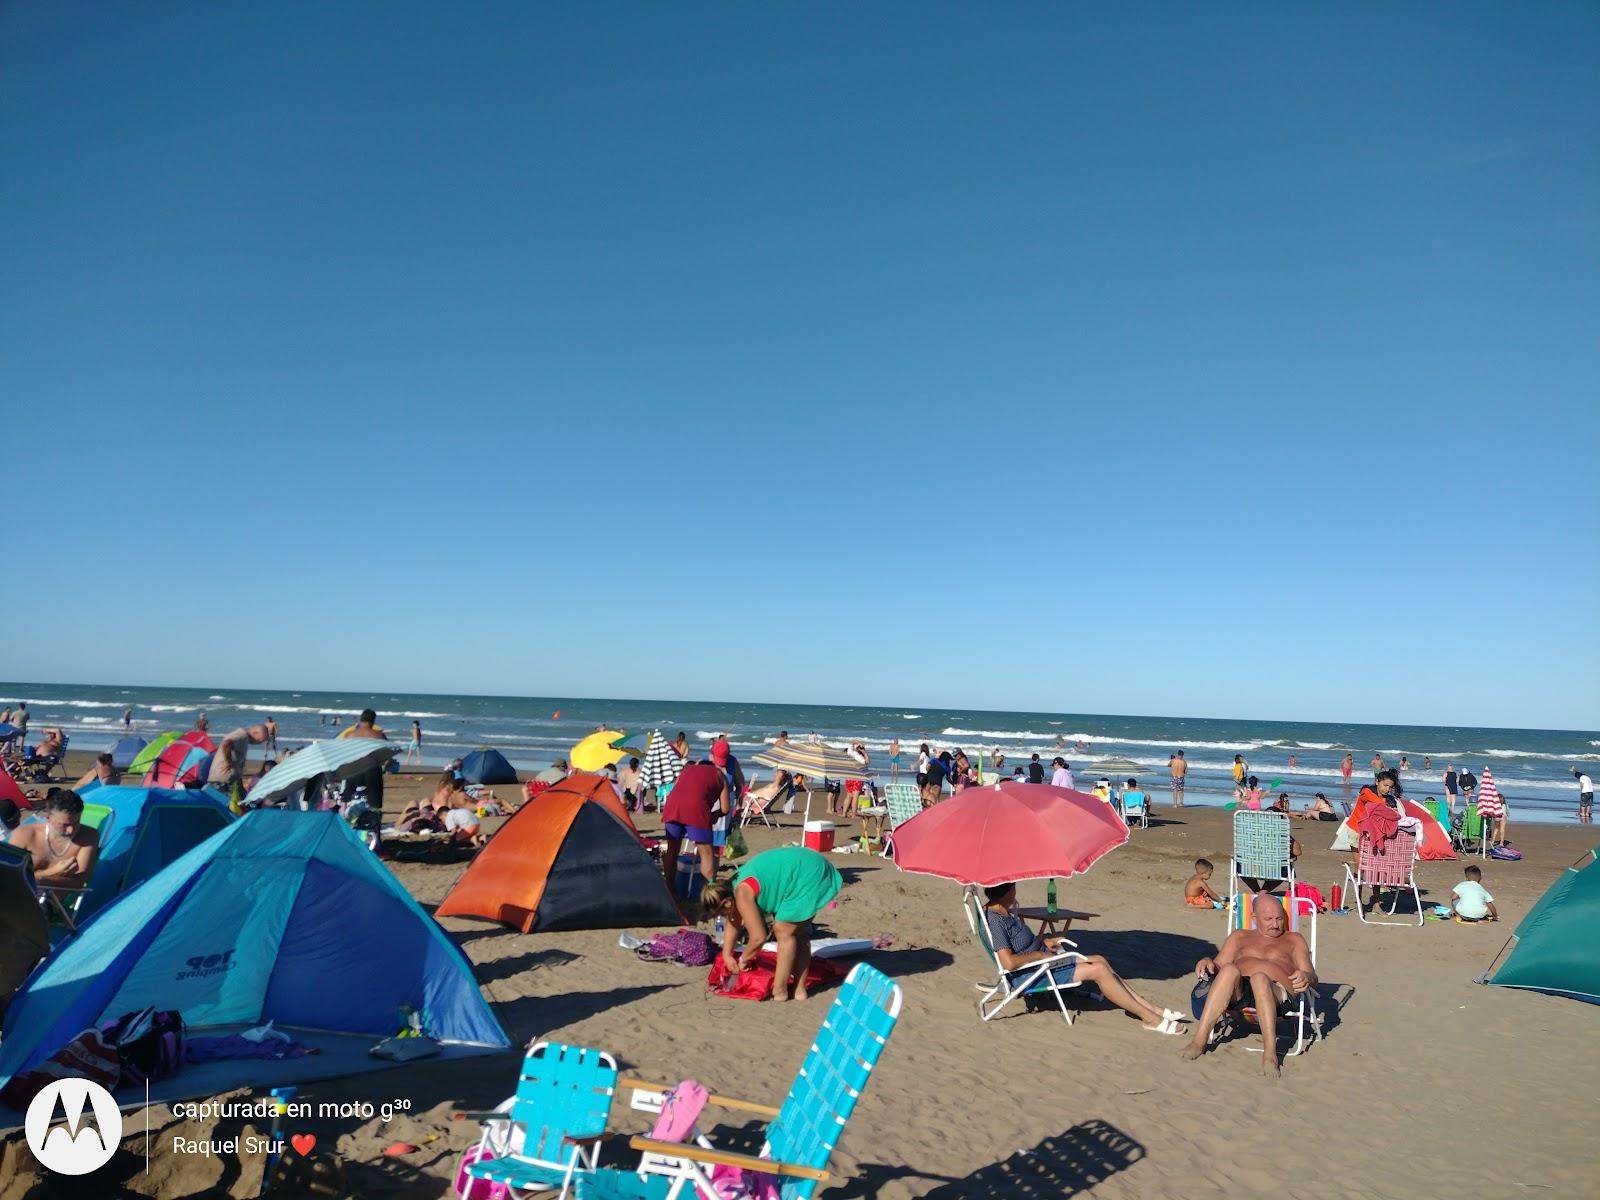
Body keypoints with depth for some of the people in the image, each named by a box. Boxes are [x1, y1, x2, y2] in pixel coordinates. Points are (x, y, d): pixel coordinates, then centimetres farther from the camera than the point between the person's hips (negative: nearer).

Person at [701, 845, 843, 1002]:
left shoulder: (742, 894, -19)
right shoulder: (732, 886, 8)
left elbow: (758, 937, -16)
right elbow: (733, 924, 24)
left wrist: (743, 959, 1)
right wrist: (727, 955, 22)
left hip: (808, 876, -10)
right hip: (812, 869, 10)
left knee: (784, 932, -2)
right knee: (797, 932, 17)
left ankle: (779, 992, 7)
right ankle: (799, 989, 24)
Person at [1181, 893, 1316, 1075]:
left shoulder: (1294, 940, 28)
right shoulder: (1239, 936, 32)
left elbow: (1312, 977, 15)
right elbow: (1219, 966, 22)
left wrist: (1306, 977, -11)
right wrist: (1207, 962, -4)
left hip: (1278, 991, -2)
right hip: (1237, 992, 2)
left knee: (1259, 977, -38)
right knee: (1229, 970, -35)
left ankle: (1270, 1052, -46)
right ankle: (1199, 1040, -40)